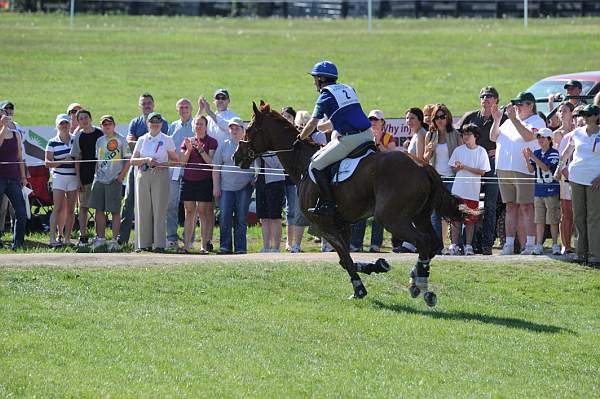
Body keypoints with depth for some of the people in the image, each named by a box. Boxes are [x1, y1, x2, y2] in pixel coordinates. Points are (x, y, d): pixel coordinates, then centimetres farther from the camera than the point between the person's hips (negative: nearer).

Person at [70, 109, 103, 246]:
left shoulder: (100, 134, 3)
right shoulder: (78, 137, 2)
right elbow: (77, 159, 2)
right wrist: (78, 180, -3)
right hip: (85, 177, 0)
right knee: (83, 206, 0)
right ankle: (83, 237, 3)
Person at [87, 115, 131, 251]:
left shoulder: (121, 140, -2)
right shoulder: (99, 141, 14)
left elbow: (128, 159, -3)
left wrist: (121, 176, -10)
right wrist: (96, 174, 10)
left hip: (114, 180, -5)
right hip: (100, 179, 5)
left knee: (115, 211, -2)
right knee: (99, 209, 6)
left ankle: (114, 240, 1)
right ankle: (100, 238, 14)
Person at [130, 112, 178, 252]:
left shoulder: (167, 140, 5)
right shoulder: (142, 140, 11)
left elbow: (176, 160, 7)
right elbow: (133, 160, 7)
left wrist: (163, 164, -11)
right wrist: (147, 160, -11)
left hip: (160, 176, -2)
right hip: (143, 176, 3)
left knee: (159, 210, -7)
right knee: (143, 210, 0)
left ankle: (159, 244, -6)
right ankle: (144, 243, 4)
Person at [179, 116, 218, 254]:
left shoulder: (211, 142, 2)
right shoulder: (187, 141, 13)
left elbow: (211, 161, -7)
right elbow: (182, 161, 7)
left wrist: (200, 150, -17)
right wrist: (189, 149, -8)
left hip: (204, 180, -3)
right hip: (188, 179, 3)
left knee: (203, 212, -5)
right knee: (189, 212, 3)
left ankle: (204, 245, -4)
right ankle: (186, 245, 3)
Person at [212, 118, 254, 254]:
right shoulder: (223, 146, 8)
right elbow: (216, 168, 8)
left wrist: (254, 181, 1)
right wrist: (216, 186, 1)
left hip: (244, 187, -1)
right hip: (226, 187, 1)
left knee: (241, 218, 2)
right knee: (224, 217, -6)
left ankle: (240, 247, 7)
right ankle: (225, 246, 0)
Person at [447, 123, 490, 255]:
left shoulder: (481, 151, -1)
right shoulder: (458, 150, 7)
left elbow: (482, 171, -6)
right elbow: (453, 168, 12)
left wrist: (465, 167, -13)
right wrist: (457, 167, -12)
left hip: (473, 191, -2)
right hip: (458, 189, 2)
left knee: (470, 220, 2)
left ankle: (468, 245, 9)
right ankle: (454, 244, 4)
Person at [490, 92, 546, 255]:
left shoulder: (537, 122, -1)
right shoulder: (509, 121, 20)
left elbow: (528, 136, -20)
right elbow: (493, 137, 19)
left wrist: (514, 119, -20)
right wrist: (496, 120, 4)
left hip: (524, 170, -7)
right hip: (504, 169, 7)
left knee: (526, 207, -7)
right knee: (510, 207, 8)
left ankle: (530, 244, -7)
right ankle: (509, 244, 9)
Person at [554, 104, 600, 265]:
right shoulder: (577, 133, 10)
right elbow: (568, 151, 25)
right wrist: (559, 167, 23)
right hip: (576, 178, 4)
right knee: (578, 216, 4)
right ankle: (582, 253, 9)